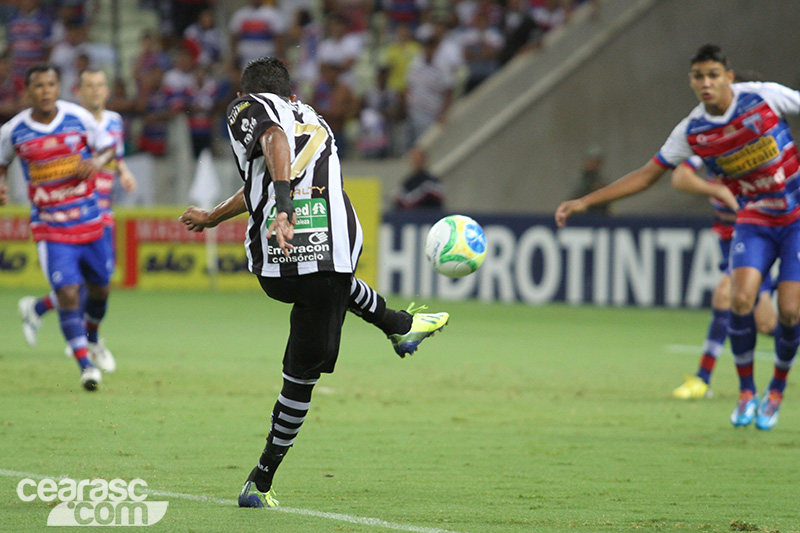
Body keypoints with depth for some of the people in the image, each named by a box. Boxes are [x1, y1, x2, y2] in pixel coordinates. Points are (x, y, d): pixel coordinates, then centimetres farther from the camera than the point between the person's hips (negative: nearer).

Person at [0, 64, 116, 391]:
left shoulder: (79, 118, -5)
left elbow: (107, 148, 8)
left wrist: (96, 162, -13)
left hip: (90, 222, 2)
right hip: (50, 228, -2)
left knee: (99, 288, 16)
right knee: (68, 293, -16)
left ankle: (91, 336, 46)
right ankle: (85, 364, -11)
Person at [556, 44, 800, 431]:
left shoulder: (765, 97, -15)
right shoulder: (691, 132, -6)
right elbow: (647, 174, 2)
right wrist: (584, 202, -1)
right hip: (753, 221, 2)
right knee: (741, 299, -20)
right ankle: (746, 392, 0)